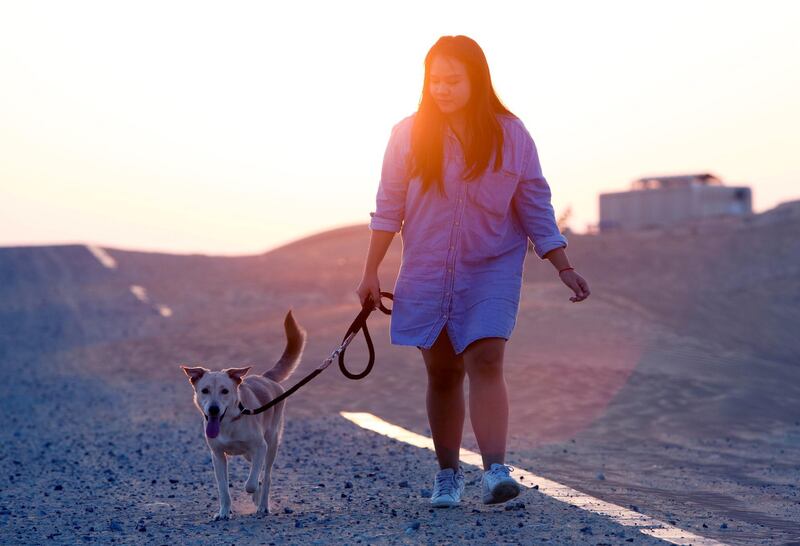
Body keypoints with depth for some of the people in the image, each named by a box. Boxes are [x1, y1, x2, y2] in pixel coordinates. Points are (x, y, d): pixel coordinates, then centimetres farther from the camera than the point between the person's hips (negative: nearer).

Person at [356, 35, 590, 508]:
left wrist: (565, 269, -1)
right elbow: (388, 208, 4)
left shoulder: (510, 135, -1)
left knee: (486, 362, -17)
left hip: (492, 270, -1)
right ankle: (448, 474, 18)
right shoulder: (409, 136, 0)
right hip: (427, 273, 2)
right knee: (442, 373, 6)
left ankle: (496, 470, -23)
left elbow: (536, 208, 3)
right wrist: (371, 273, 1)